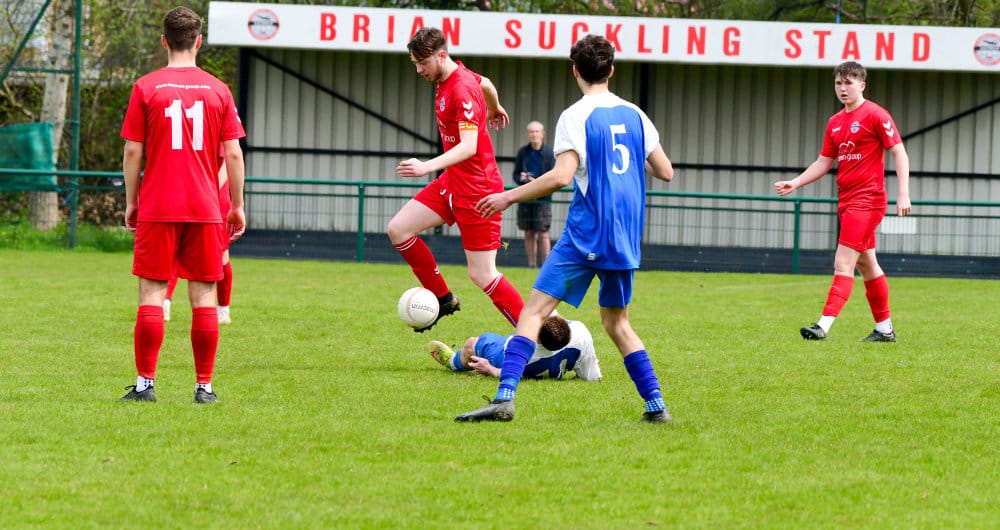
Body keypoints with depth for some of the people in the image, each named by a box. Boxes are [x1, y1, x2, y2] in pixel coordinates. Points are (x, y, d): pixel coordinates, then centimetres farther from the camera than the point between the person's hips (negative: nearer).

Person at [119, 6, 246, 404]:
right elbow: (233, 153, 3)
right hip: (205, 208, 1)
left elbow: (132, 151, -2)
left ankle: (145, 384, -2)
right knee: (203, 297, 5)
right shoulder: (218, 90, 3)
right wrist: (237, 206, 12)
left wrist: (131, 202, 7)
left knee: (151, 293, 1)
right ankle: (204, 386, 4)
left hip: (157, 208, -1)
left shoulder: (146, 88, -2)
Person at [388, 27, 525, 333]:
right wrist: (494, 108, 49)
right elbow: (486, 85, 27)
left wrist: (428, 167, -47)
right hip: (452, 182, 9)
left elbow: (469, 146, -33)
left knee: (482, 275, -8)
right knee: (399, 229, 3)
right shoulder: (447, 79, 5)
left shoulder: (462, 90, -23)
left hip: (476, 188, -9)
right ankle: (442, 298, 15)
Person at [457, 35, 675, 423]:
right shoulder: (634, 115, 10)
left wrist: (509, 197, -9)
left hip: (586, 233, -6)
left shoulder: (576, 117, -7)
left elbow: (562, 175, -19)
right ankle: (656, 406, 13)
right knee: (617, 323, 20)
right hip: (626, 241, 6)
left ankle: (505, 397, -21)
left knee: (534, 311, -7)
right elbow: (665, 172, 13)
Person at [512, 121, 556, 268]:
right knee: (529, 234, 7)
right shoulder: (522, 152, 7)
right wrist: (520, 178, -12)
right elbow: (515, 174, 11)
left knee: (543, 234, -5)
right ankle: (531, 265, 13)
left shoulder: (549, 153, -4)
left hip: (543, 199, -4)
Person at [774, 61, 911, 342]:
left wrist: (903, 193, -18)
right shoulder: (835, 122, 14)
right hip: (846, 201, 8)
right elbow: (823, 163, 18)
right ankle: (885, 328, 22)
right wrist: (795, 183, 5)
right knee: (866, 265, 14)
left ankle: (824, 326, -22)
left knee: (843, 263, -15)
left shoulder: (875, 115, -9)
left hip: (867, 200, -8)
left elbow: (899, 153, -10)